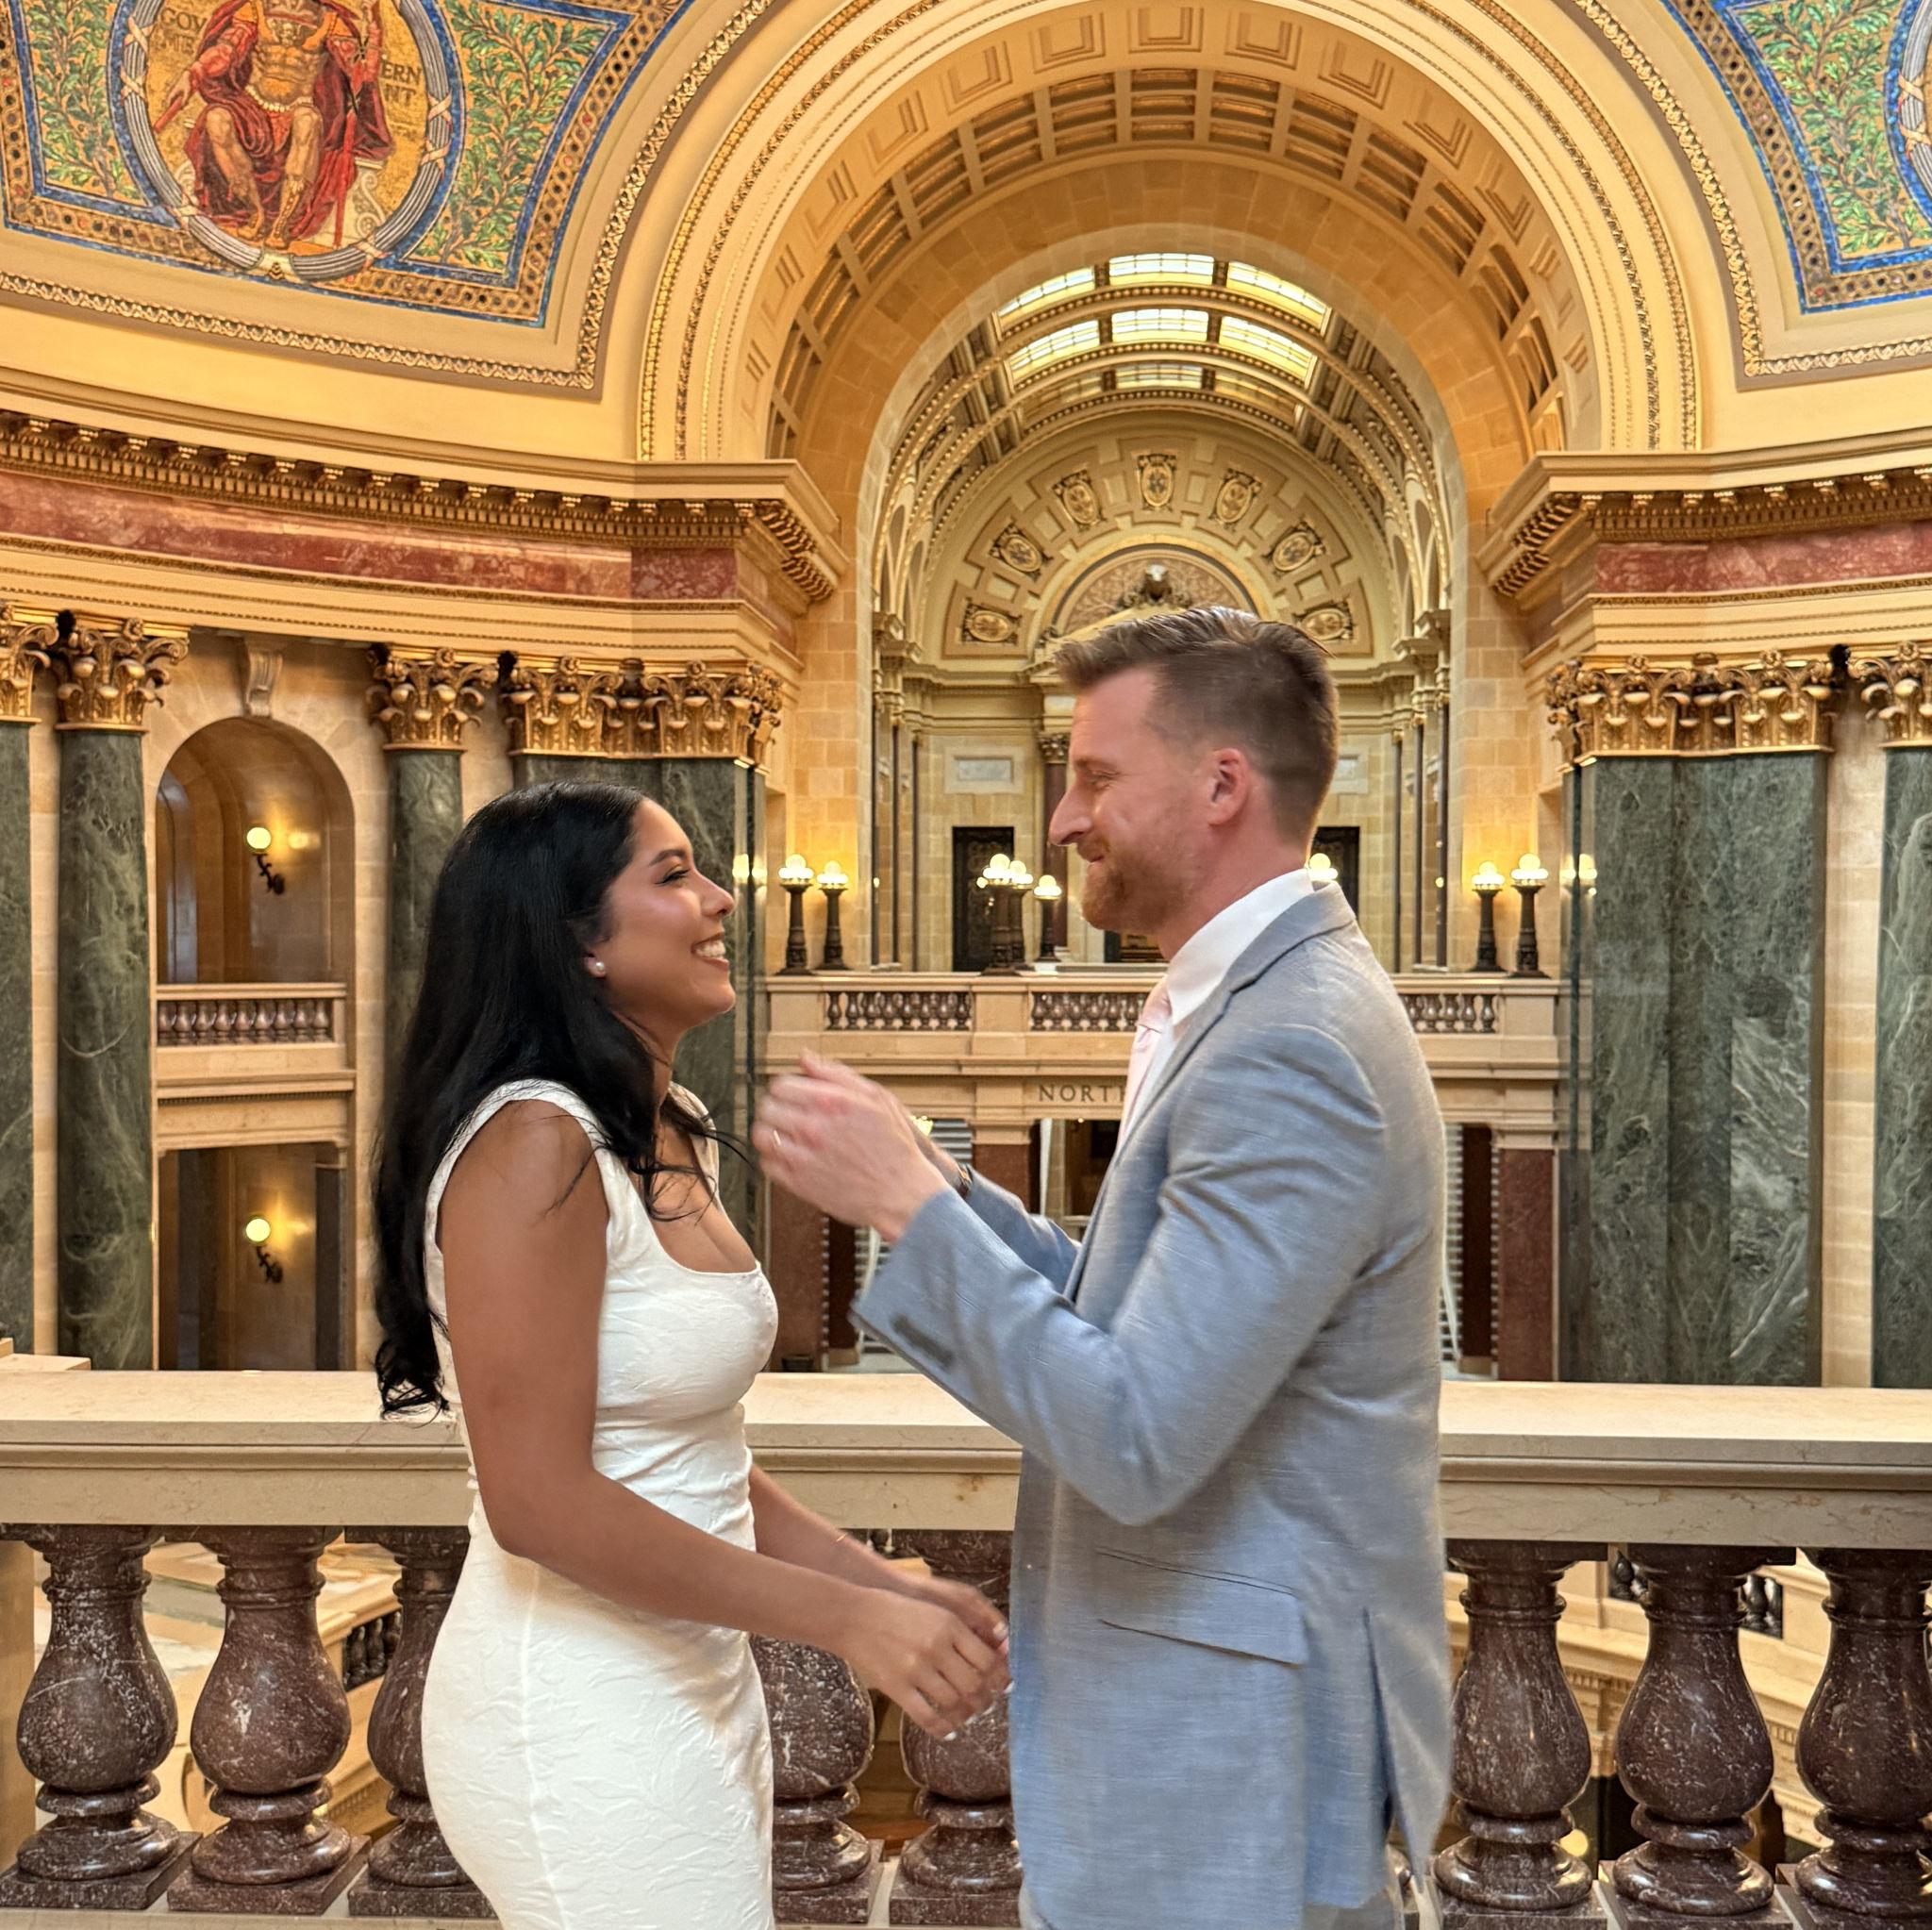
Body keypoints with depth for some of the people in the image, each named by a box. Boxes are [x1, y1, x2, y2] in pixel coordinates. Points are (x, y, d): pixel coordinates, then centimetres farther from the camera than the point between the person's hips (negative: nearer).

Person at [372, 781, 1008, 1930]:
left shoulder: (671, 1138, 7)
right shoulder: (536, 1142, -20)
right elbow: (541, 1503, -23)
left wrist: (891, 1588, 3)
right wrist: (845, 1619, -20)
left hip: (694, 1689, 8)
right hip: (578, 1715, -8)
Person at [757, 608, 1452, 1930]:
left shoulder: (1292, 1053, -24)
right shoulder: (1266, 1006, 8)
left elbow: (1134, 1441, -28)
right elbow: (1136, 1327, 10)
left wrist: (909, 1200, -21)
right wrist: (945, 1191, -2)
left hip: (1236, 1746, -9)